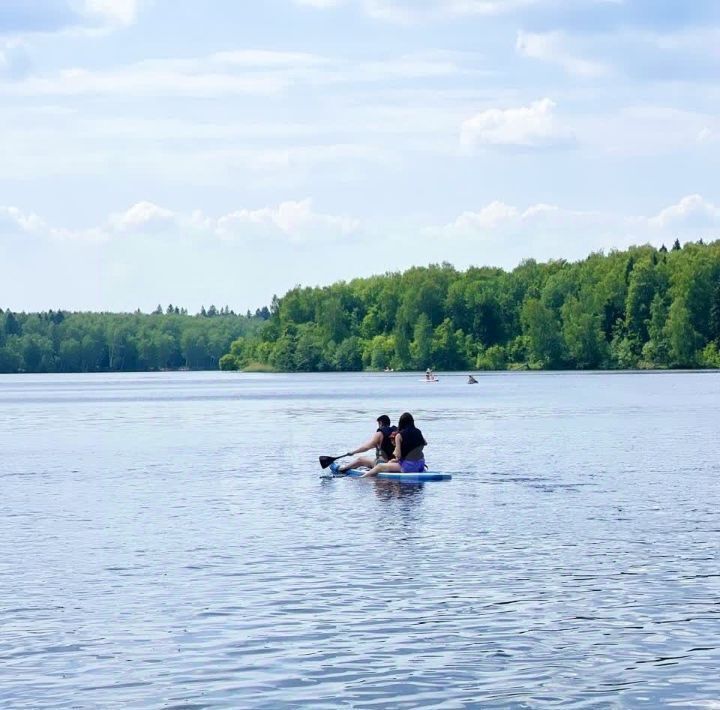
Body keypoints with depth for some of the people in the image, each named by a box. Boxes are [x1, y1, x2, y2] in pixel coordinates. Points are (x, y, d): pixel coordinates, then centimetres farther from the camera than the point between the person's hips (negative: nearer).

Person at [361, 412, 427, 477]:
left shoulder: (399, 435, -10)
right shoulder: (418, 432, 7)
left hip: (408, 467, -6)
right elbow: (425, 443, 28)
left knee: (379, 466, 5)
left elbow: (398, 456, -13)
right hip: (421, 466, 6)